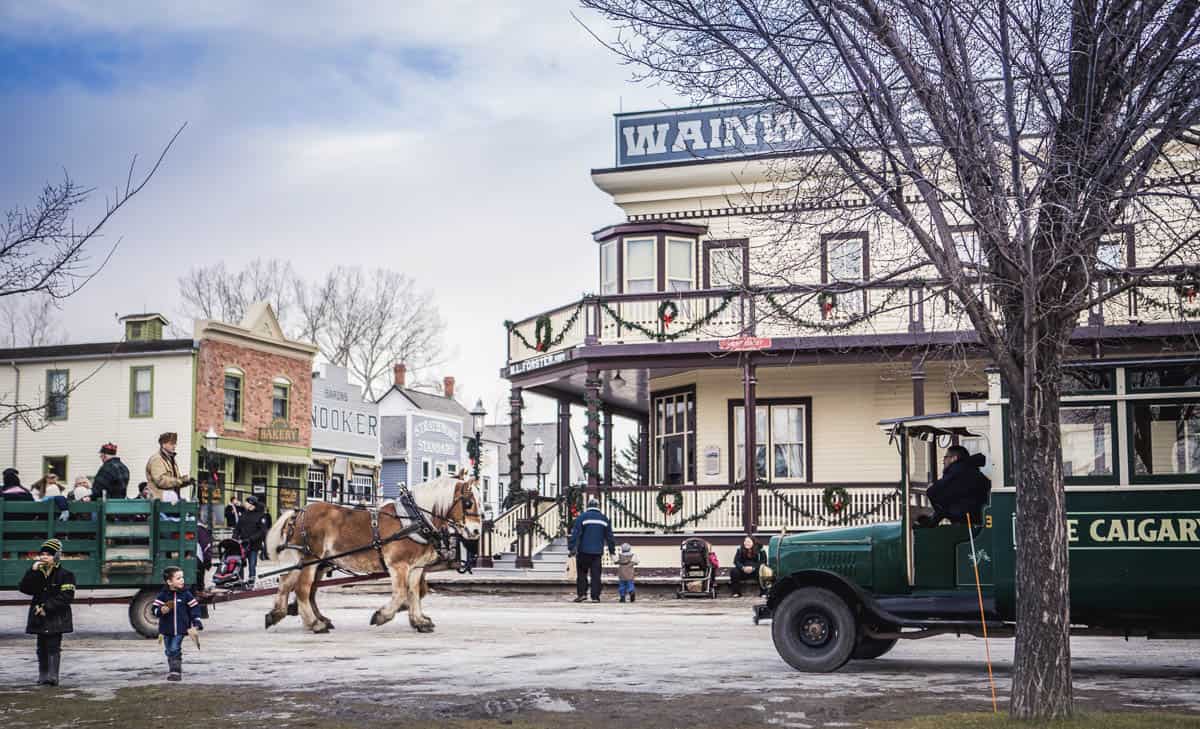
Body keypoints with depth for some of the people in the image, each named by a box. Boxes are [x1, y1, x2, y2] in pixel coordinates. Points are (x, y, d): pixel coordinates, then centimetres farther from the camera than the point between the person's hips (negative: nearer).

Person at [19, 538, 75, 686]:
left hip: (56, 618, -5)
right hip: (39, 617, 5)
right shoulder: (37, 573, 12)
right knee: (42, 647, 9)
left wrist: (47, 608, -17)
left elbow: (66, 597, -13)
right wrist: (33, 571, -11)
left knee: (53, 646, -9)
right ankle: (43, 676, 15)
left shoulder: (65, 575, -6)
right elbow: (24, 588, 0)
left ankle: (53, 676, -9)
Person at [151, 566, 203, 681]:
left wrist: (196, 623, -3)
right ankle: (171, 670, 25)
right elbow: (154, 609, -2)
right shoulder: (163, 595, -4)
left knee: (175, 650, -9)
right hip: (166, 628, 2)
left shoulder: (186, 594, -3)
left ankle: (176, 672, -3)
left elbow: (195, 607, 3)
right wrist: (161, 610, -24)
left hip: (180, 629, -2)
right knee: (169, 651, 10)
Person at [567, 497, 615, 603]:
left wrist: (571, 548, -8)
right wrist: (612, 550, 23)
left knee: (582, 573, 8)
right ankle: (595, 597, 0)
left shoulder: (582, 517, -2)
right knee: (596, 574, 4)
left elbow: (575, 534, -9)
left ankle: (581, 593, -1)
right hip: (598, 552, 3)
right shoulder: (604, 519, 10)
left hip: (584, 551, -3)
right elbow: (609, 536, 16)